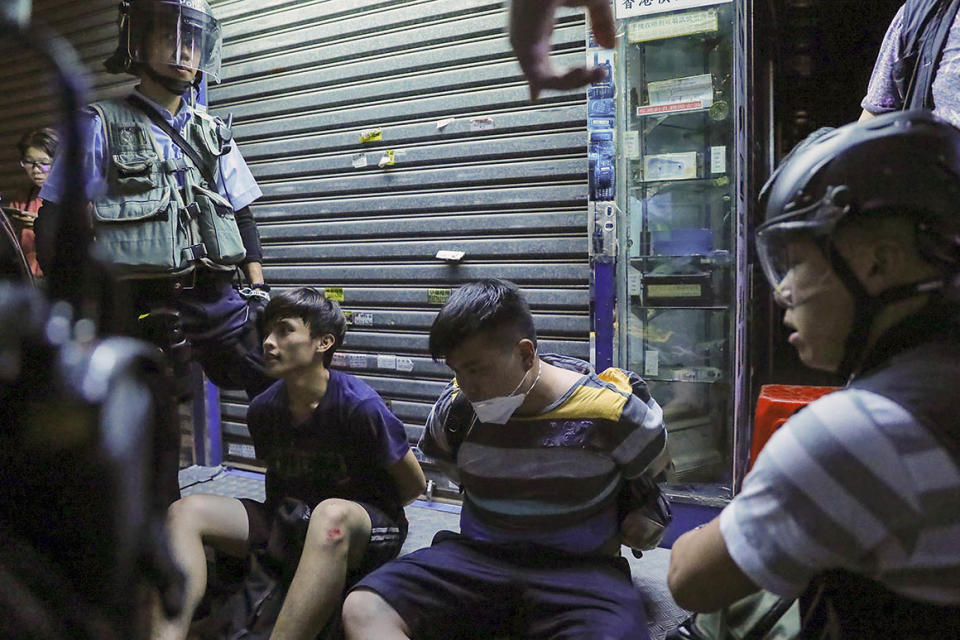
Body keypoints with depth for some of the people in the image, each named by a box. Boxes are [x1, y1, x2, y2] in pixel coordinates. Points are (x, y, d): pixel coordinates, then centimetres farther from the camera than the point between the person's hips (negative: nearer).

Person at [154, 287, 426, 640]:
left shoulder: (360, 406, -17)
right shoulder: (263, 410, 1)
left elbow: (414, 485, -6)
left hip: (367, 532, -6)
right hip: (290, 527, 6)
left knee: (331, 513, -42)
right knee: (186, 511, -10)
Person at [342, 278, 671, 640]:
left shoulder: (612, 411, -9)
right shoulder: (455, 408, -1)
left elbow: (654, 473, 11)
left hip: (579, 571, -3)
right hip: (477, 556, 4)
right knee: (363, 609, -22)